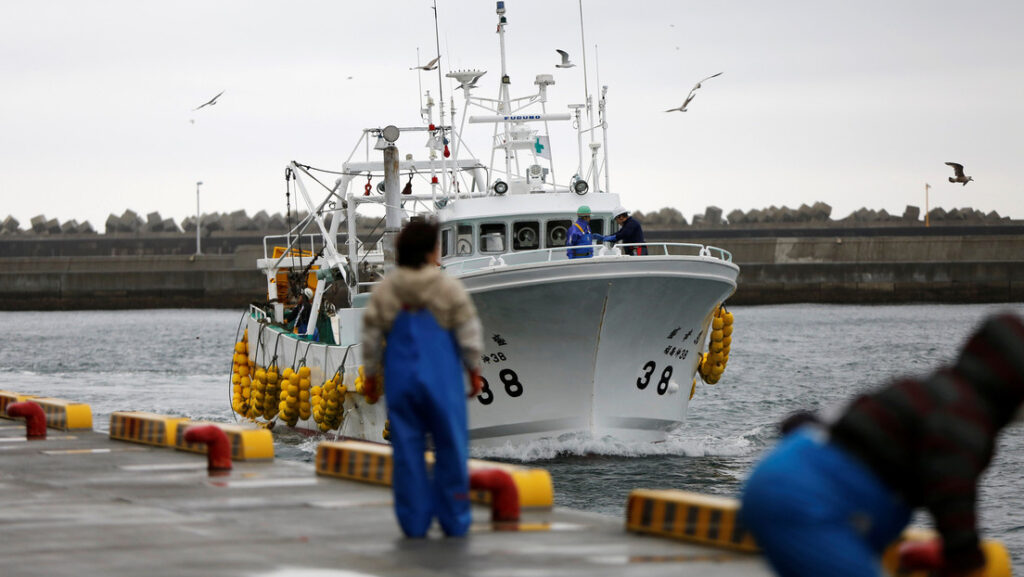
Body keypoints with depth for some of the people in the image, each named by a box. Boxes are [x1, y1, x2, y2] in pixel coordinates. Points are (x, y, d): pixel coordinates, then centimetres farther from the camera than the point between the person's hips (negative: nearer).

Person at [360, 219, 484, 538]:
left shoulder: (384, 290, 3)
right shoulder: (450, 289, -5)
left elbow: (371, 336, 6)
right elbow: (469, 333, -3)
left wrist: (370, 375, 16)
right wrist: (474, 371, 8)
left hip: (401, 380, 3)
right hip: (441, 380, -3)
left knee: (407, 449, 5)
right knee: (450, 447, 6)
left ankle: (414, 521, 5)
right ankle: (454, 520, 7)